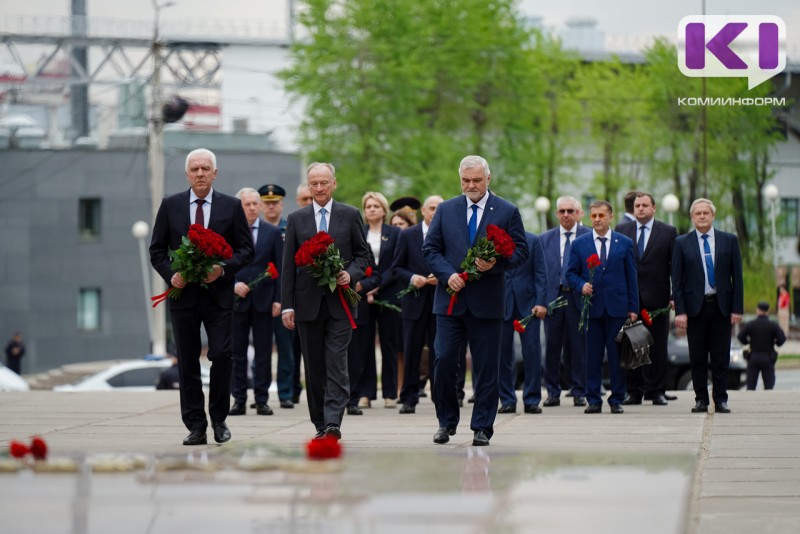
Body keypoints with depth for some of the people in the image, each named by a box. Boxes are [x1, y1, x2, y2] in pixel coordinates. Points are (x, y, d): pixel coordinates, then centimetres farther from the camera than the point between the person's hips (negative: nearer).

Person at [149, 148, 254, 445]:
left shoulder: (231, 206, 4)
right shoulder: (170, 206, 7)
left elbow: (246, 249, 4)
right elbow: (157, 250, 9)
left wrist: (224, 268, -13)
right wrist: (170, 275, -9)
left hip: (218, 293, -1)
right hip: (183, 294, 1)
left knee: (221, 355, -10)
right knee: (188, 362, 2)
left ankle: (219, 419, 7)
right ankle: (196, 427, 7)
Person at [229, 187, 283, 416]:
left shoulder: (273, 232, 6)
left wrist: (278, 299, -3)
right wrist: (233, 284, -12)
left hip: (264, 300, 0)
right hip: (236, 300, 0)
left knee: (263, 353, 2)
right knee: (237, 353, 3)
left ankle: (262, 401, 5)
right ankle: (239, 400, 7)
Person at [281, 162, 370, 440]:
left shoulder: (350, 215, 5)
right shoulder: (296, 219, 8)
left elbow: (363, 253, 9)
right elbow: (288, 265, 6)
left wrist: (351, 274, -12)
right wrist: (287, 305, 0)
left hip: (339, 301, -2)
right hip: (308, 302, 2)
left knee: (336, 364, -12)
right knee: (314, 368, 5)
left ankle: (333, 423, -17)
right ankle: (320, 425, 12)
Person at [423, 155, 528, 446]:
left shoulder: (507, 212, 4)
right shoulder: (445, 210, 9)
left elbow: (521, 251, 2)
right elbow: (430, 249, 8)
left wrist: (496, 263, -17)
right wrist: (448, 274, -9)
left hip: (487, 302, -1)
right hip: (450, 299, 1)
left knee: (486, 367, 1)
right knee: (444, 361, -4)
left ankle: (482, 428, 8)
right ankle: (446, 422, 11)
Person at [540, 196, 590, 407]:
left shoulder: (589, 236, 3)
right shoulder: (546, 238, 11)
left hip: (579, 296, -2)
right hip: (553, 297, 2)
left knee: (578, 346, 2)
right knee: (552, 347, 3)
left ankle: (579, 392, 10)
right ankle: (553, 392, 11)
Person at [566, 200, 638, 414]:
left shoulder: (625, 243, 7)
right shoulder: (579, 244, 8)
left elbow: (631, 277, 6)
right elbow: (571, 273, 11)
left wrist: (633, 308, 1)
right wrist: (581, 285, -12)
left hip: (618, 307, 0)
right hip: (592, 306, 0)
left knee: (617, 355, 1)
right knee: (593, 356, 1)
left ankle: (617, 400, 8)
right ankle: (593, 400, 7)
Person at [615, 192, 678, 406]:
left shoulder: (668, 232, 5)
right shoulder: (621, 230, 10)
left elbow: (675, 267, 3)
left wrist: (675, 296, -5)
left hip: (656, 298, -1)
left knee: (657, 346, 1)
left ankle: (656, 391, 8)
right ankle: (634, 391, 9)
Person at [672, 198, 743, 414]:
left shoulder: (729, 240, 6)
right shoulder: (682, 243, 4)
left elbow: (737, 276, 5)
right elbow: (677, 280, 2)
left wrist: (737, 308, -2)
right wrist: (680, 310, -7)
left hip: (721, 306, 0)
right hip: (695, 307, 0)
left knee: (721, 357, 2)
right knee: (698, 358, 3)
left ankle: (721, 399, 9)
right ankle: (701, 399, 10)